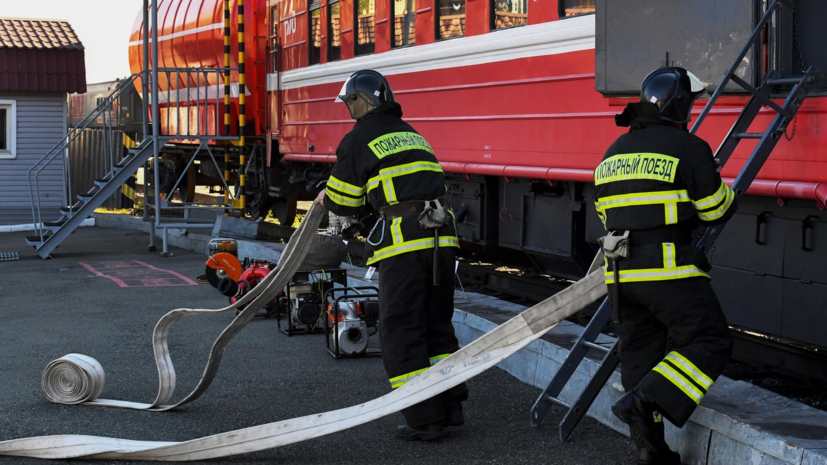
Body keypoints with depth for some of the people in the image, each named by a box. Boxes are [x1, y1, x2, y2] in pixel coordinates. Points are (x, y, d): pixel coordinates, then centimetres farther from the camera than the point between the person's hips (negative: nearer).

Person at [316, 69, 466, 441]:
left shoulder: (358, 140, 3)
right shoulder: (412, 134, 24)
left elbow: (343, 202, 9)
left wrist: (324, 199, 33)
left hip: (404, 243, -7)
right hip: (442, 238, 7)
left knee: (400, 330, 2)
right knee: (437, 324, 18)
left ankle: (424, 420, 1)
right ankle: (450, 406, 19)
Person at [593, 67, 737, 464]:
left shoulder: (614, 153, 15)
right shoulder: (687, 147, -7)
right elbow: (716, 209, -2)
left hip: (623, 271, 7)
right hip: (669, 269, -7)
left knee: (639, 354, 12)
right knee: (709, 342, 0)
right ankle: (644, 402, -15)